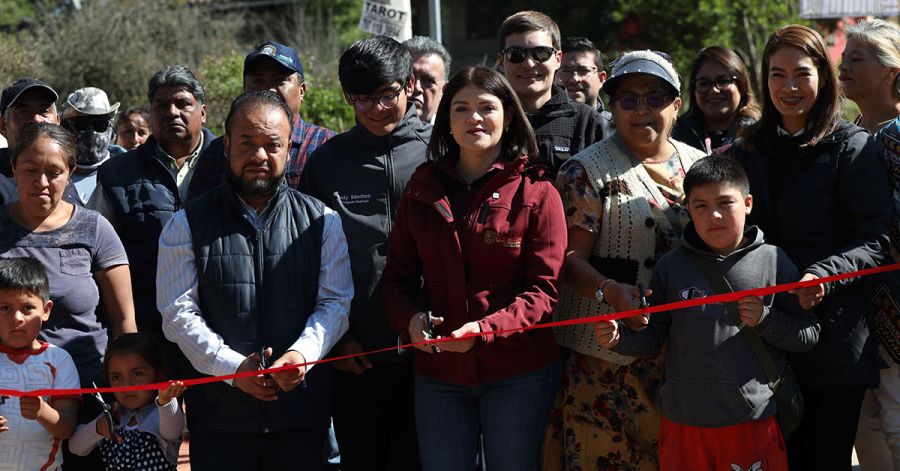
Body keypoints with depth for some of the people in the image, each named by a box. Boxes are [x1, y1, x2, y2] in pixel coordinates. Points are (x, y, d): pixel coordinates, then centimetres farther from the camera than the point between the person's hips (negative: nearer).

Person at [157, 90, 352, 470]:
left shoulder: (321, 221, 8)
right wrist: (232, 366, -14)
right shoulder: (188, 225, 4)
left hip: (301, 412, 1)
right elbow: (179, 313, -2)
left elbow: (335, 302, 4)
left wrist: (302, 352, -15)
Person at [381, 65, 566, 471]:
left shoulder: (536, 193, -5)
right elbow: (397, 275, 10)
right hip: (438, 371, 3)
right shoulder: (422, 189, 6)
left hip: (517, 373, -3)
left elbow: (543, 289, -9)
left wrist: (486, 329, -24)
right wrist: (410, 319, -12)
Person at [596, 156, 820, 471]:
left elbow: (809, 334, 2)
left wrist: (765, 320, -13)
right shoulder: (671, 267, 4)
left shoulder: (773, 261, 0)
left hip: (753, 422, -1)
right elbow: (652, 339, 7)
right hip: (683, 425, 2)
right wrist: (619, 338, -12)